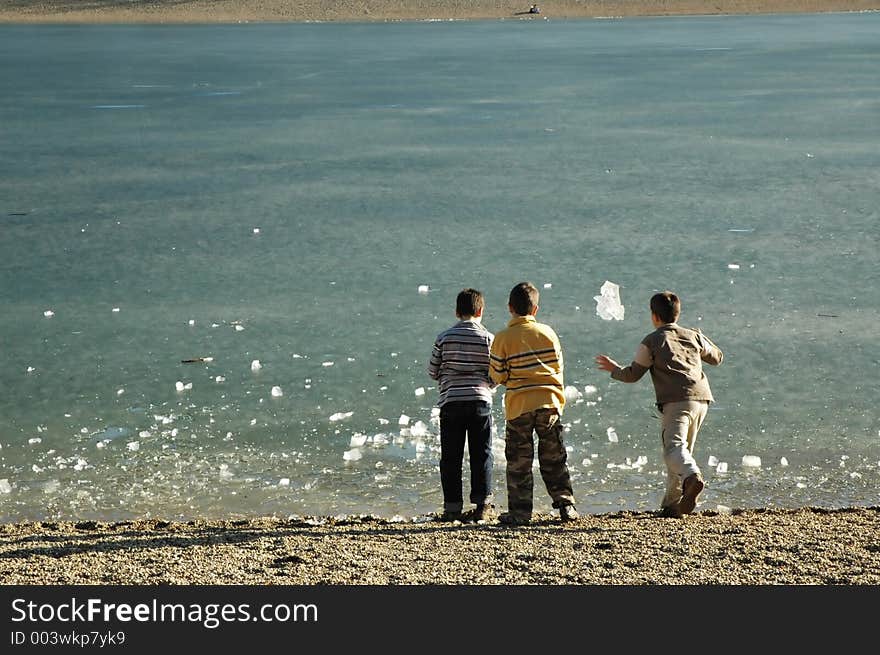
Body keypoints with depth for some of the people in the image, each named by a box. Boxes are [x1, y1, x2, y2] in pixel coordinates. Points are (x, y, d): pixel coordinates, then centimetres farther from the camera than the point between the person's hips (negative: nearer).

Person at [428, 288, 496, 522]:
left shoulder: (444, 338, 0)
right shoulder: (488, 339, -2)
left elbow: (432, 372, 5)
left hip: (450, 402, 0)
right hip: (480, 402, 0)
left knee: (451, 457, 6)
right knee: (482, 455, 7)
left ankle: (452, 507, 5)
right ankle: (482, 505, 4)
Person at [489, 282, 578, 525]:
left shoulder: (503, 338, -6)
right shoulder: (547, 332, 1)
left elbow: (497, 376, -3)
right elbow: (558, 367, 7)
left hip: (518, 405, -2)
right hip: (549, 403, 2)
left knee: (519, 462, 6)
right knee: (554, 459, 12)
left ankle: (519, 512, 5)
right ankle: (565, 504, 8)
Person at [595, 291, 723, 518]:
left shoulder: (652, 341, 6)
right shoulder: (694, 336, 19)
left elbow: (633, 374, 8)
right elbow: (717, 358, 33)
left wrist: (615, 369, 27)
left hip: (675, 401, -6)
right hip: (701, 399, 6)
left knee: (674, 448, -16)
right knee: (682, 448, 14)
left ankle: (693, 477, -47)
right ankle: (671, 504, 15)